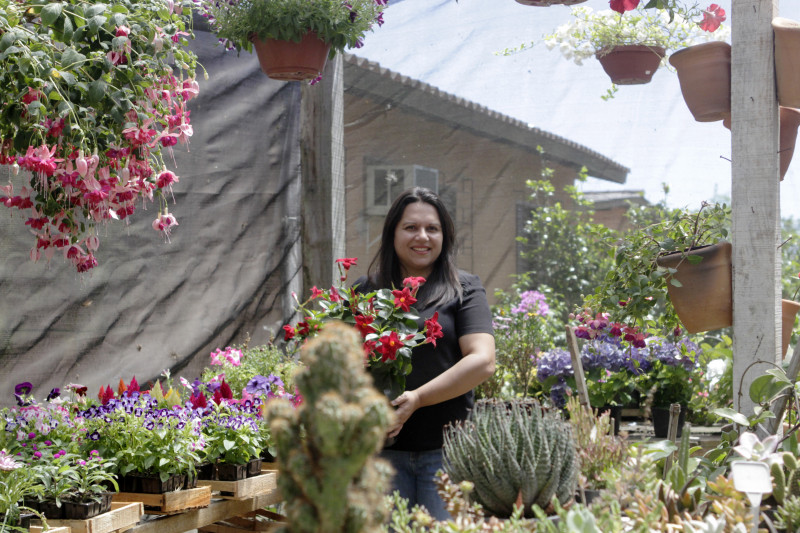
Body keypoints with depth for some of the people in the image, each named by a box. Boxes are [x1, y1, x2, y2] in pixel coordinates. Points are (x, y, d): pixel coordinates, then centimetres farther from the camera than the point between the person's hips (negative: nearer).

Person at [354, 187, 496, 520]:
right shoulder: (365, 290, 12)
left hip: (446, 447, -2)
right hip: (383, 449, 2)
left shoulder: (463, 289, 5)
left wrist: (417, 398, -17)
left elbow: (482, 361, -7)